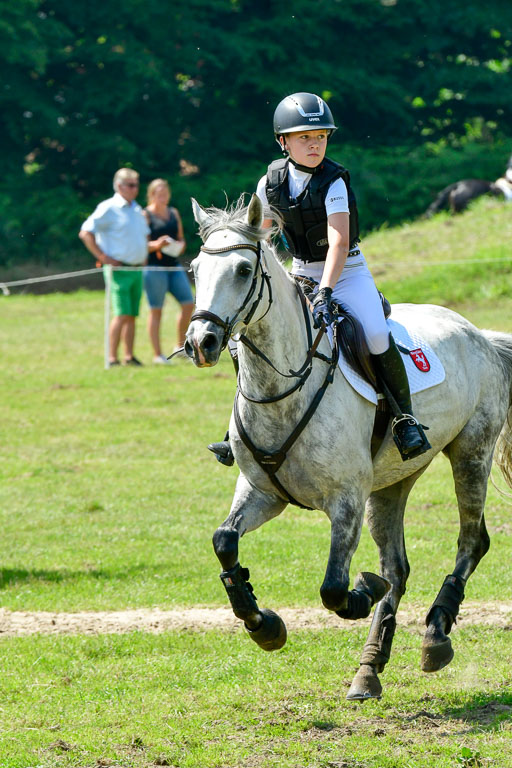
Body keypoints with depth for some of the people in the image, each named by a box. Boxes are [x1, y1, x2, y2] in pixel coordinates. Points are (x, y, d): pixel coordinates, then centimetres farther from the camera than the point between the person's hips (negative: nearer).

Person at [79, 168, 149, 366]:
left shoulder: (137, 210, 16)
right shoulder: (109, 208, -7)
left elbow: (144, 234, 34)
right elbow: (85, 233, -12)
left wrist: (144, 257, 19)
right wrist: (102, 257, -14)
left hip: (137, 269, 7)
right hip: (119, 268, -7)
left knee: (132, 315, 7)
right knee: (122, 314, -13)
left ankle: (129, 356, 12)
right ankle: (113, 359, -11)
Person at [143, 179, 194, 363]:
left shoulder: (174, 214, 16)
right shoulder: (145, 215, -3)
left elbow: (181, 239, 23)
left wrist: (180, 246, 1)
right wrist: (156, 245, -23)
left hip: (173, 265, 6)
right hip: (154, 267, -6)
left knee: (188, 304, -1)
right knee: (156, 310, -3)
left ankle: (180, 345, 15)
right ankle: (157, 354, 0)